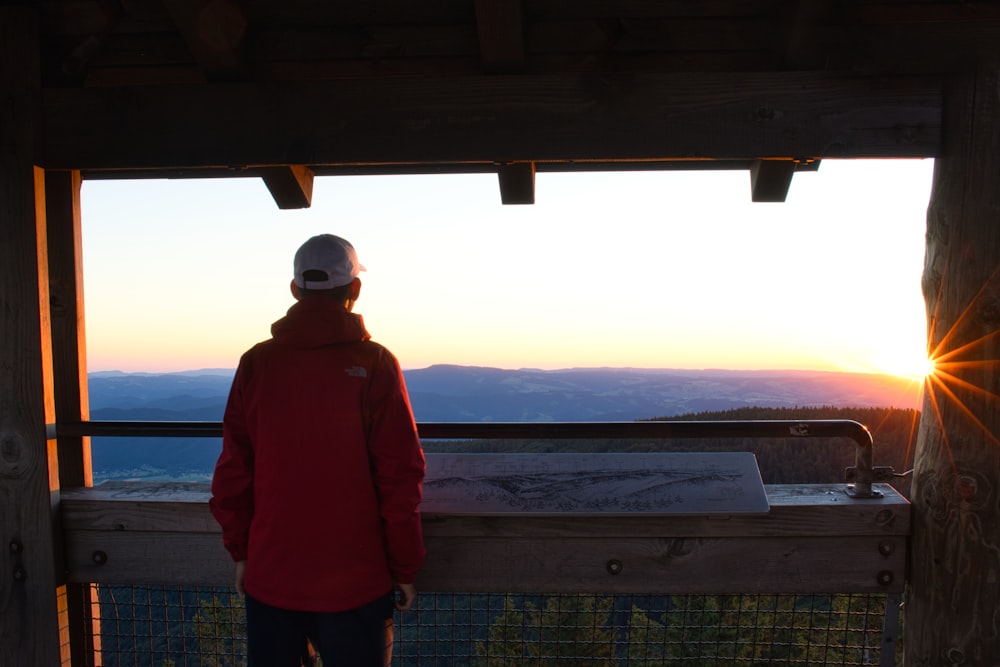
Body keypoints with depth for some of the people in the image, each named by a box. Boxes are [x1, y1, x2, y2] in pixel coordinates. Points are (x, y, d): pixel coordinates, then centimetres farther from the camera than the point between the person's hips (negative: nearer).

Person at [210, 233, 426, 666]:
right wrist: (405, 569, -2)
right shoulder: (374, 364, -12)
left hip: (270, 575, 3)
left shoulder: (256, 363, -4)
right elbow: (400, 477, -12)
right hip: (354, 582, -2)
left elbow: (232, 469, -1)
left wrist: (239, 550, 12)